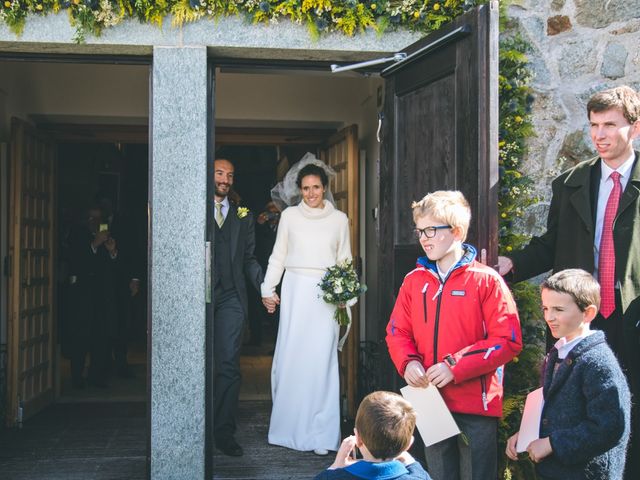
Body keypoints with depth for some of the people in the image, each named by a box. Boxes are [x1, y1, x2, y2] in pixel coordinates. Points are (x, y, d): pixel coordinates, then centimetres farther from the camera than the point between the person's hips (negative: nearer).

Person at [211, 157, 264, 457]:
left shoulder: (242, 216, 18)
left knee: (228, 366, -2)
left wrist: (265, 287, 2)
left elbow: (248, 259, 16)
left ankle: (224, 433, 4)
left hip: (231, 299, 2)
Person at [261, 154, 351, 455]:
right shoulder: (289, 216, 7)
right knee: (289, 359, -1)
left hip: (326, 295, 0)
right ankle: (288, 427, 11)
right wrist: (268, 289, 5)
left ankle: (320, 435, 3)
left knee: (321, 360, -4)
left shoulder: (339, 219, 8)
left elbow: (345, 260, 11)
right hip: (294, 291, 0)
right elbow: (278, 257, 11)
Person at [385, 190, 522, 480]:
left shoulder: (486, 280, -9)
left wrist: (455, 367, -19)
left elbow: (508, 340, -13)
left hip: (477, 405, -4)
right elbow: (397, 332, 11)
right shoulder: (414, 281, 6)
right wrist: (408, 362, -10)